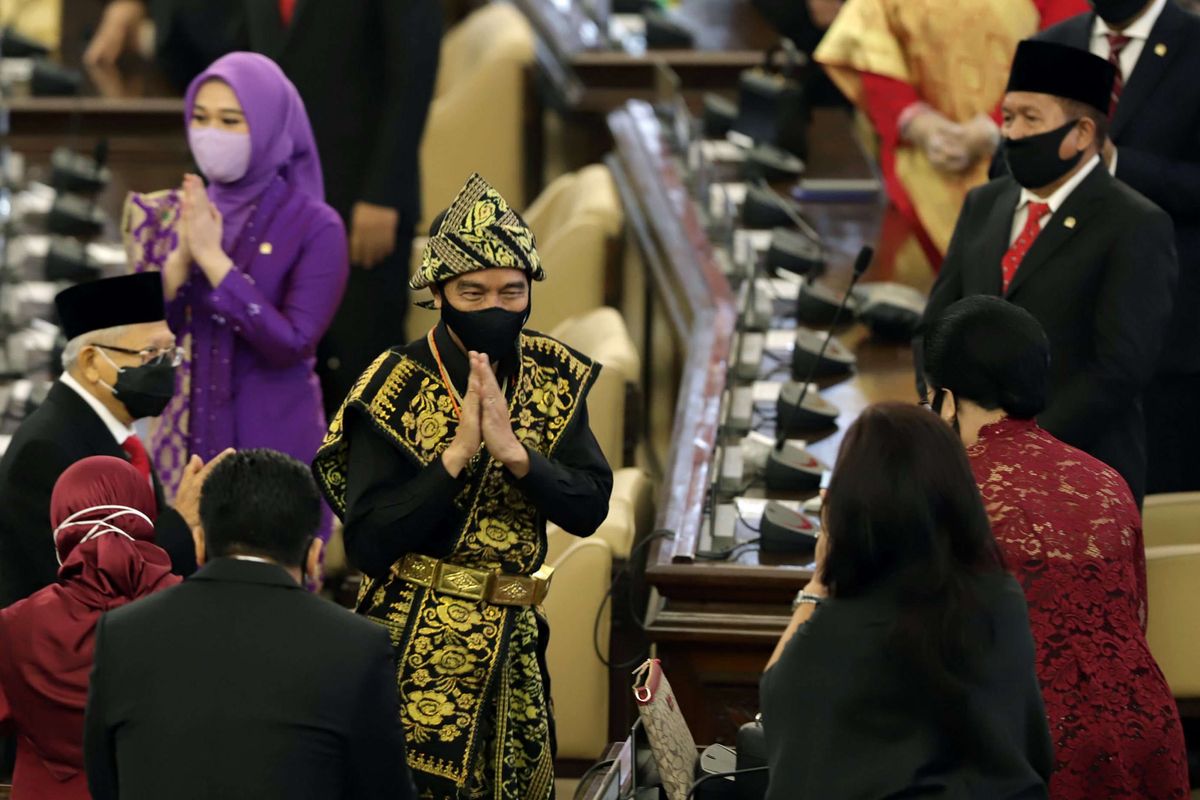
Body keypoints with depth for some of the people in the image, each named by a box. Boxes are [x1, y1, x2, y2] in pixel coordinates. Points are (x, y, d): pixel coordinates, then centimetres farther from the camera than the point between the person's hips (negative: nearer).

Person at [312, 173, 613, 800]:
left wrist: (513, 450, -20)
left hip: (513, 645, 5)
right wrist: (458, 454, -24)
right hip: (415, 651, -5)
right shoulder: (395, 390, -12)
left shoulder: (555, 379, 2)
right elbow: (367, 543, -18)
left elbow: (589, 509, -5)